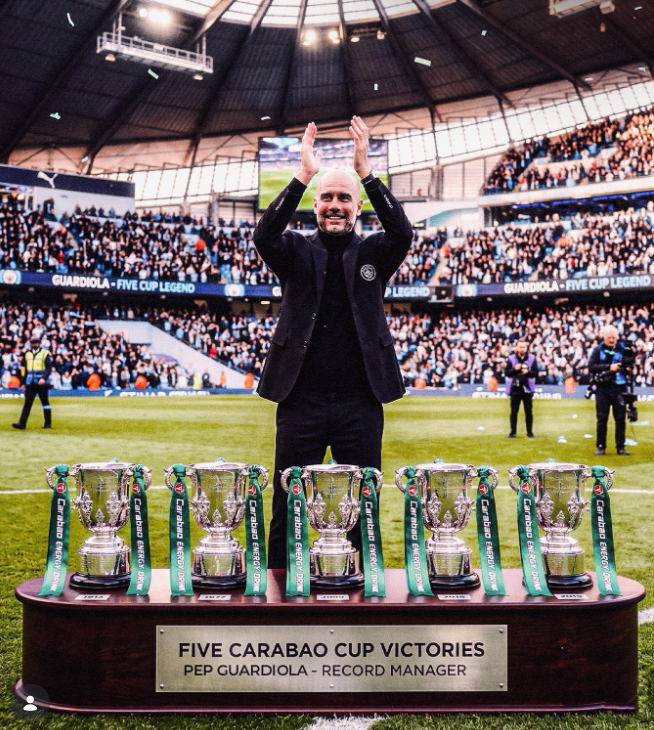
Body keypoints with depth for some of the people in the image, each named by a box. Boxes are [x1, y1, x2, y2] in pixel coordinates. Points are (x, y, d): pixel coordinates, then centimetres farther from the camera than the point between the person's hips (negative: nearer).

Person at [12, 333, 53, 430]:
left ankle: (48, 423, 10)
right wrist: (23, 383, 17)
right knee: (27, 403, -2)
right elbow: (24, 369, 19)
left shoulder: (45, 353, -1)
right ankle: (22, 423, -6)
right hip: (30, 384, 4)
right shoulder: (27, 354, 14)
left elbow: (49, 368, -8)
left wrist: (44, 378, -24)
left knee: (45, 402, 3)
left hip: (41, 383, -4)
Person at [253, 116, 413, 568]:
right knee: (287, 509, 5)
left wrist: (366, 171, -18)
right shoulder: (297, 251, 8)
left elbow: (402, 233, -12)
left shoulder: (373, 254, 8)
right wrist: (303, 177, -21)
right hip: (301, 399, 0)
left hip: (360, 401, 1)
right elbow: (265, 236, -13)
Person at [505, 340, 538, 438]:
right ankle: (513, 432, 12)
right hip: (514, 389, 0)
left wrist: (528, 372, -18)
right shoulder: (511, 358, 0)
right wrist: (514, 369, -17)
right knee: (514, 411, 5)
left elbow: (536, 372, 0)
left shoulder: (532, 358, 1)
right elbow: (506, 372, -1)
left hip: (527, 389, 0)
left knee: (529, 412, 6)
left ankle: (530, 432, 14)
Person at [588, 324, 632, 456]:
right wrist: (609, 367, -18)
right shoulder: (598, 350, 1)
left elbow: (628, 366, 3)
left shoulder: (623, 349, 3)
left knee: (620, 418, 3)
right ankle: (600, 446, 11)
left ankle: (620, 447, 11)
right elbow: (591, 366, -10)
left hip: (618, 388, 1)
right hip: (602, 389, -1)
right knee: (602, 418, 4)